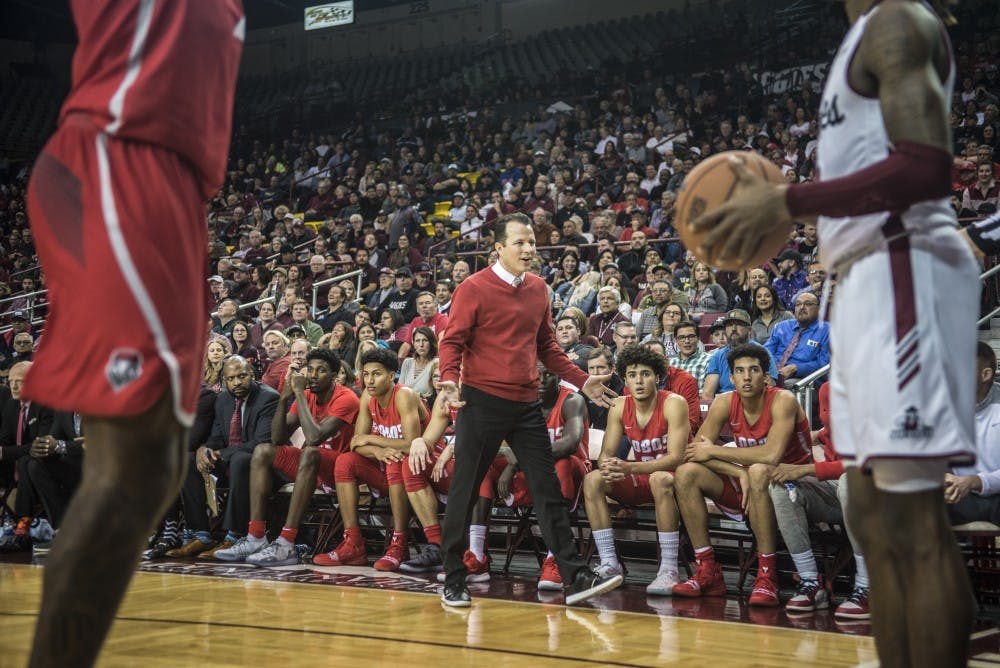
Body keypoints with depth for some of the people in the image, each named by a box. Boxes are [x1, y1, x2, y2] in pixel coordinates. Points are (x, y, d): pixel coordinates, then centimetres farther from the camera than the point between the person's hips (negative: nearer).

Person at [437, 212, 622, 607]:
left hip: (527, 404, 5)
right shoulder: (474, 289, -7)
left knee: (548, 490, 4)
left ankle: (575, 578, 6)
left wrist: (582, 381, 13)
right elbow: (453, 341, -6)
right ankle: (453, 582, 15)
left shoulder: (538, 289, 11)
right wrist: (449, 378, -24)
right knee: (464, 493, 3)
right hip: (482, 401, -5)